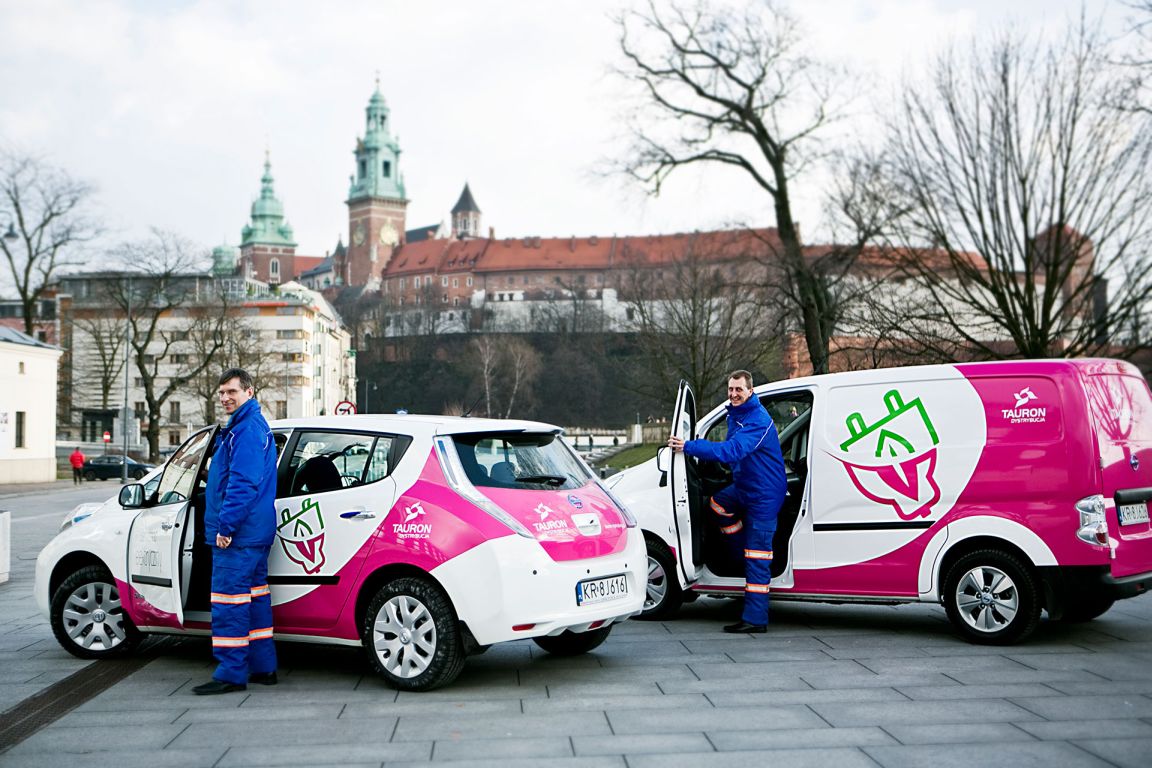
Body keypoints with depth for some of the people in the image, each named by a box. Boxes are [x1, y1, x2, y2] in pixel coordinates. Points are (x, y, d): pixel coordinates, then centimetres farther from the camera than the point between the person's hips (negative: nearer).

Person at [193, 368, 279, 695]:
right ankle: (263, 667, 21)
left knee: (229, 600, -8)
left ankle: (231, 673, -4)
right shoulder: (254, 426, 19)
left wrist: (226, 526, -23)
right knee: (255, 597, 14)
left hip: (238, 534, -11)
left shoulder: (247, 429, -15)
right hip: (255, 532, 11)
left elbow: (243, 483, -23)